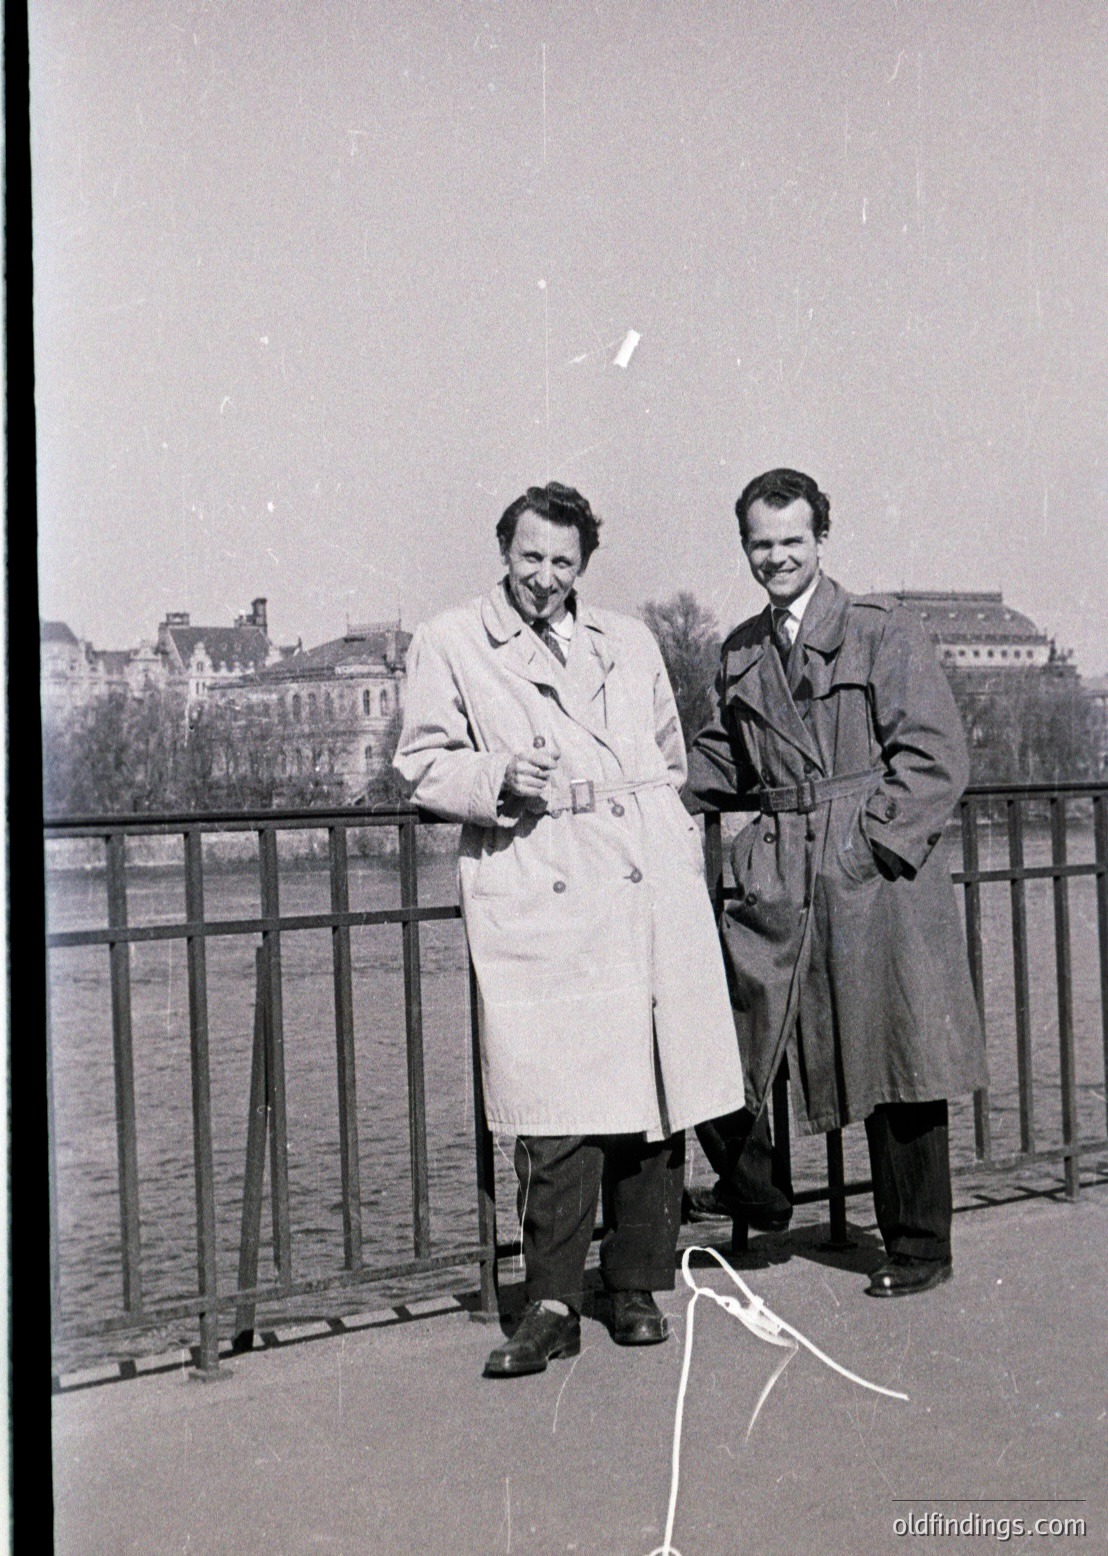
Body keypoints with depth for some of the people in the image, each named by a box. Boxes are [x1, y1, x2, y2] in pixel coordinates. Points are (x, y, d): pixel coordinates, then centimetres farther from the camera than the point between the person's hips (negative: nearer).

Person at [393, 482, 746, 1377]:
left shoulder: (630, 644, 21)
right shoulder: (449, 647, 10)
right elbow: (423, 766, 8)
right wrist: (501, 780, -10)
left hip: (651, 894, 4)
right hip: (539, 902, -3)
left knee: (658, 1095, 3)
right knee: (556, 1110, -9)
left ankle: (639, 1288, 16)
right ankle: (553, 1306, 2)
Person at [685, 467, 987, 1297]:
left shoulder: (886, 631, -1)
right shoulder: (740, 653, 15)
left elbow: (935, 758, -6)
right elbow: (724, 761, 24)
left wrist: (869, 847, -13)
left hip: (879, 879, -5)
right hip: (779, 881, 5)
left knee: (894, 1070, 2)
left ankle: (918, 1250, 18)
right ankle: (754, 1191, 18)